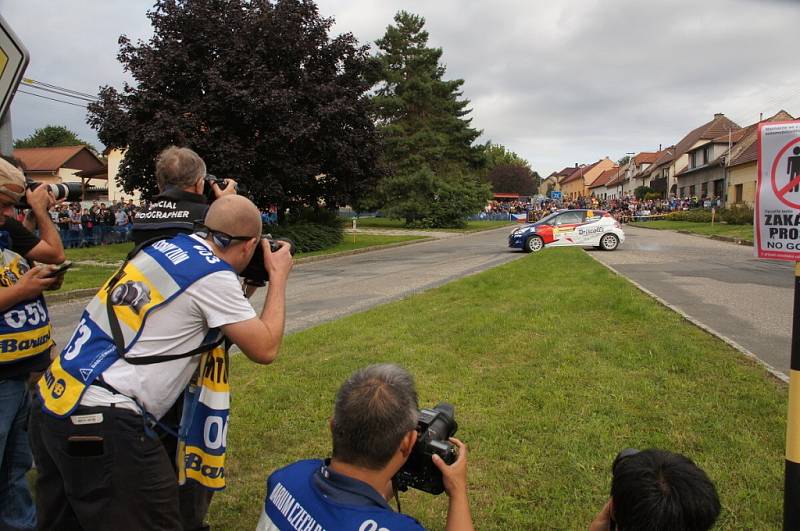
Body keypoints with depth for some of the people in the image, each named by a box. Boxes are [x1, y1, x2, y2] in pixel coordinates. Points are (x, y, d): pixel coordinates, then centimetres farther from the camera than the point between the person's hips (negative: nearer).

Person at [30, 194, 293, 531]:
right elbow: (264, 349, -5)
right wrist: (278, 276, 4)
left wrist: (249, 282, 21)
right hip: (102, 424, -9)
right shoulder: (214, 276, -13)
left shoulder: (168, 246, 8)